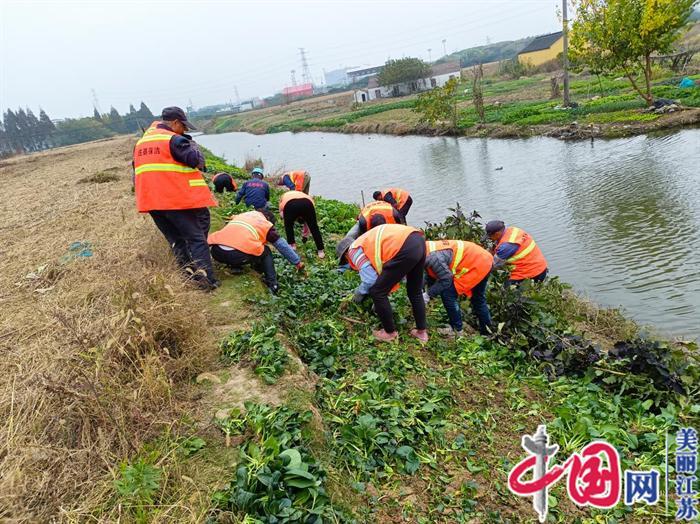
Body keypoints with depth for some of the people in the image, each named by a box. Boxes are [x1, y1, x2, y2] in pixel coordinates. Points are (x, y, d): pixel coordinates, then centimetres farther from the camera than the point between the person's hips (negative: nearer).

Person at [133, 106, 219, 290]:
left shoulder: (140, 143, 20)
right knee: (196, 238, -1)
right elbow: (197, 160, -13)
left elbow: (137, 174, 24)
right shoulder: (174, 139, -7)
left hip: (151, 202, 7)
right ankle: (207, 280, -7)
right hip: (178, 199, -7)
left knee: (176, 240, 15)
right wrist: (192, 145, 5)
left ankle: (189, 277, 15)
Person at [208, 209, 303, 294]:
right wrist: (298, 262, 36)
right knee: (266, 252, 23)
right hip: (238, 255, -4)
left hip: (216, 252, 4)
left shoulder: (241, 215, 32)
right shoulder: (266, 224, 19)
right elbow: (282, 245, 24)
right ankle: (272, 283, 12)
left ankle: (234, 266, 19)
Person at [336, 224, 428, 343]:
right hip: (419, 240, 10)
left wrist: (359, 292, 20)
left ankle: (390, 332, 24)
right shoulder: (369, 242, 34)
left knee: (377, 292, 9)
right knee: (415, 291, 28)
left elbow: (370, 279, 2)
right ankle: (422, 332, 37)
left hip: (405, 249, -9)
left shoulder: (354, 249, 10)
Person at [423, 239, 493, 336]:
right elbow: (432, 277, 13)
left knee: (447, 294, -9)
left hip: (477, 264, -11)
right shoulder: (427, 252, 4)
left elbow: (446, 279, -22)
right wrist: (428, 294, 7)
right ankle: (486, 331, 40)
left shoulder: (431, 256, -28)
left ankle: (457, 330, 3)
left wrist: (428, 295, -14)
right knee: (478, 299, 25)